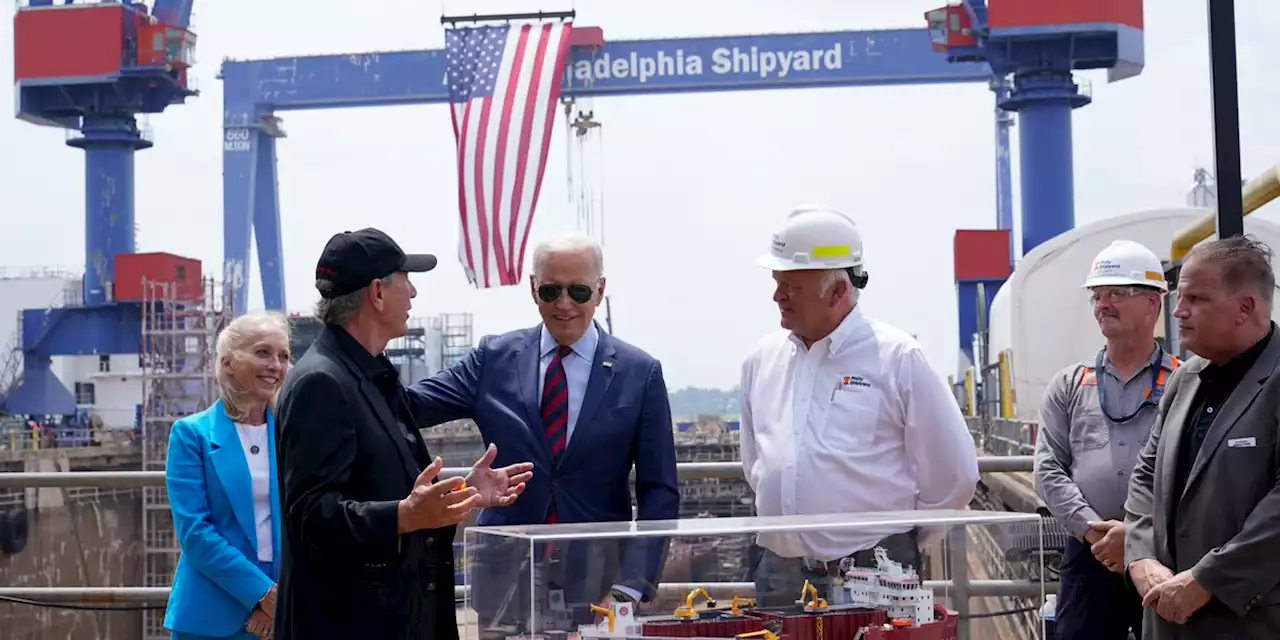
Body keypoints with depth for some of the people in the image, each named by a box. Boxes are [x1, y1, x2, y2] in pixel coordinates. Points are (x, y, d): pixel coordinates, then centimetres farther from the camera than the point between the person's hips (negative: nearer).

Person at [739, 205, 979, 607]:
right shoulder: (762, 360, 10)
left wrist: (894, 546, 6)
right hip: (779, 575, 5)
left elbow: (953, 476, -1)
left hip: (874, 575, -4)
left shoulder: (898, 358, -5)